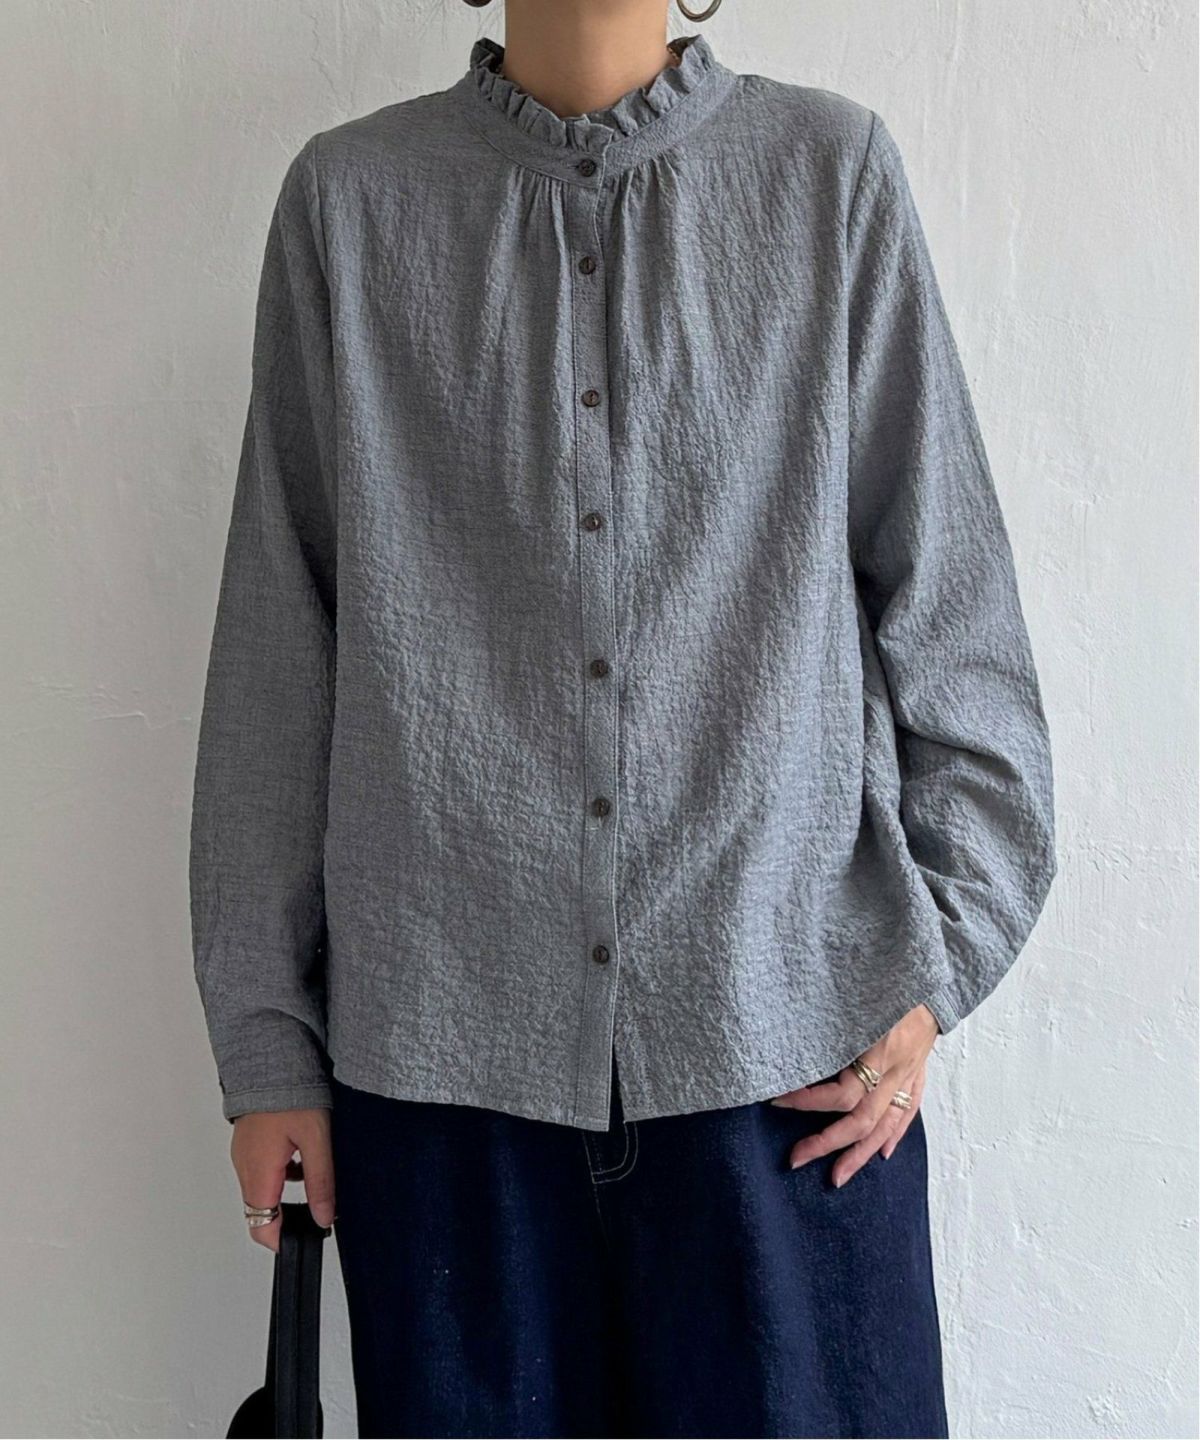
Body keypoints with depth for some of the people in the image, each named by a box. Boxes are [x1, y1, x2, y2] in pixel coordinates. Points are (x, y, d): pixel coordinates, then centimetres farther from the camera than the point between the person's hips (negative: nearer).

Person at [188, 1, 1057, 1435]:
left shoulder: (835, 170, 6)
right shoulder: (348, 198, 8)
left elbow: (951, 604, 6)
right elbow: (276, 649, 6)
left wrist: (934, 963, 0)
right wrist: (266, 1038, 6)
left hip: (791, 1048, 0)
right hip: (441, 1047, 1)